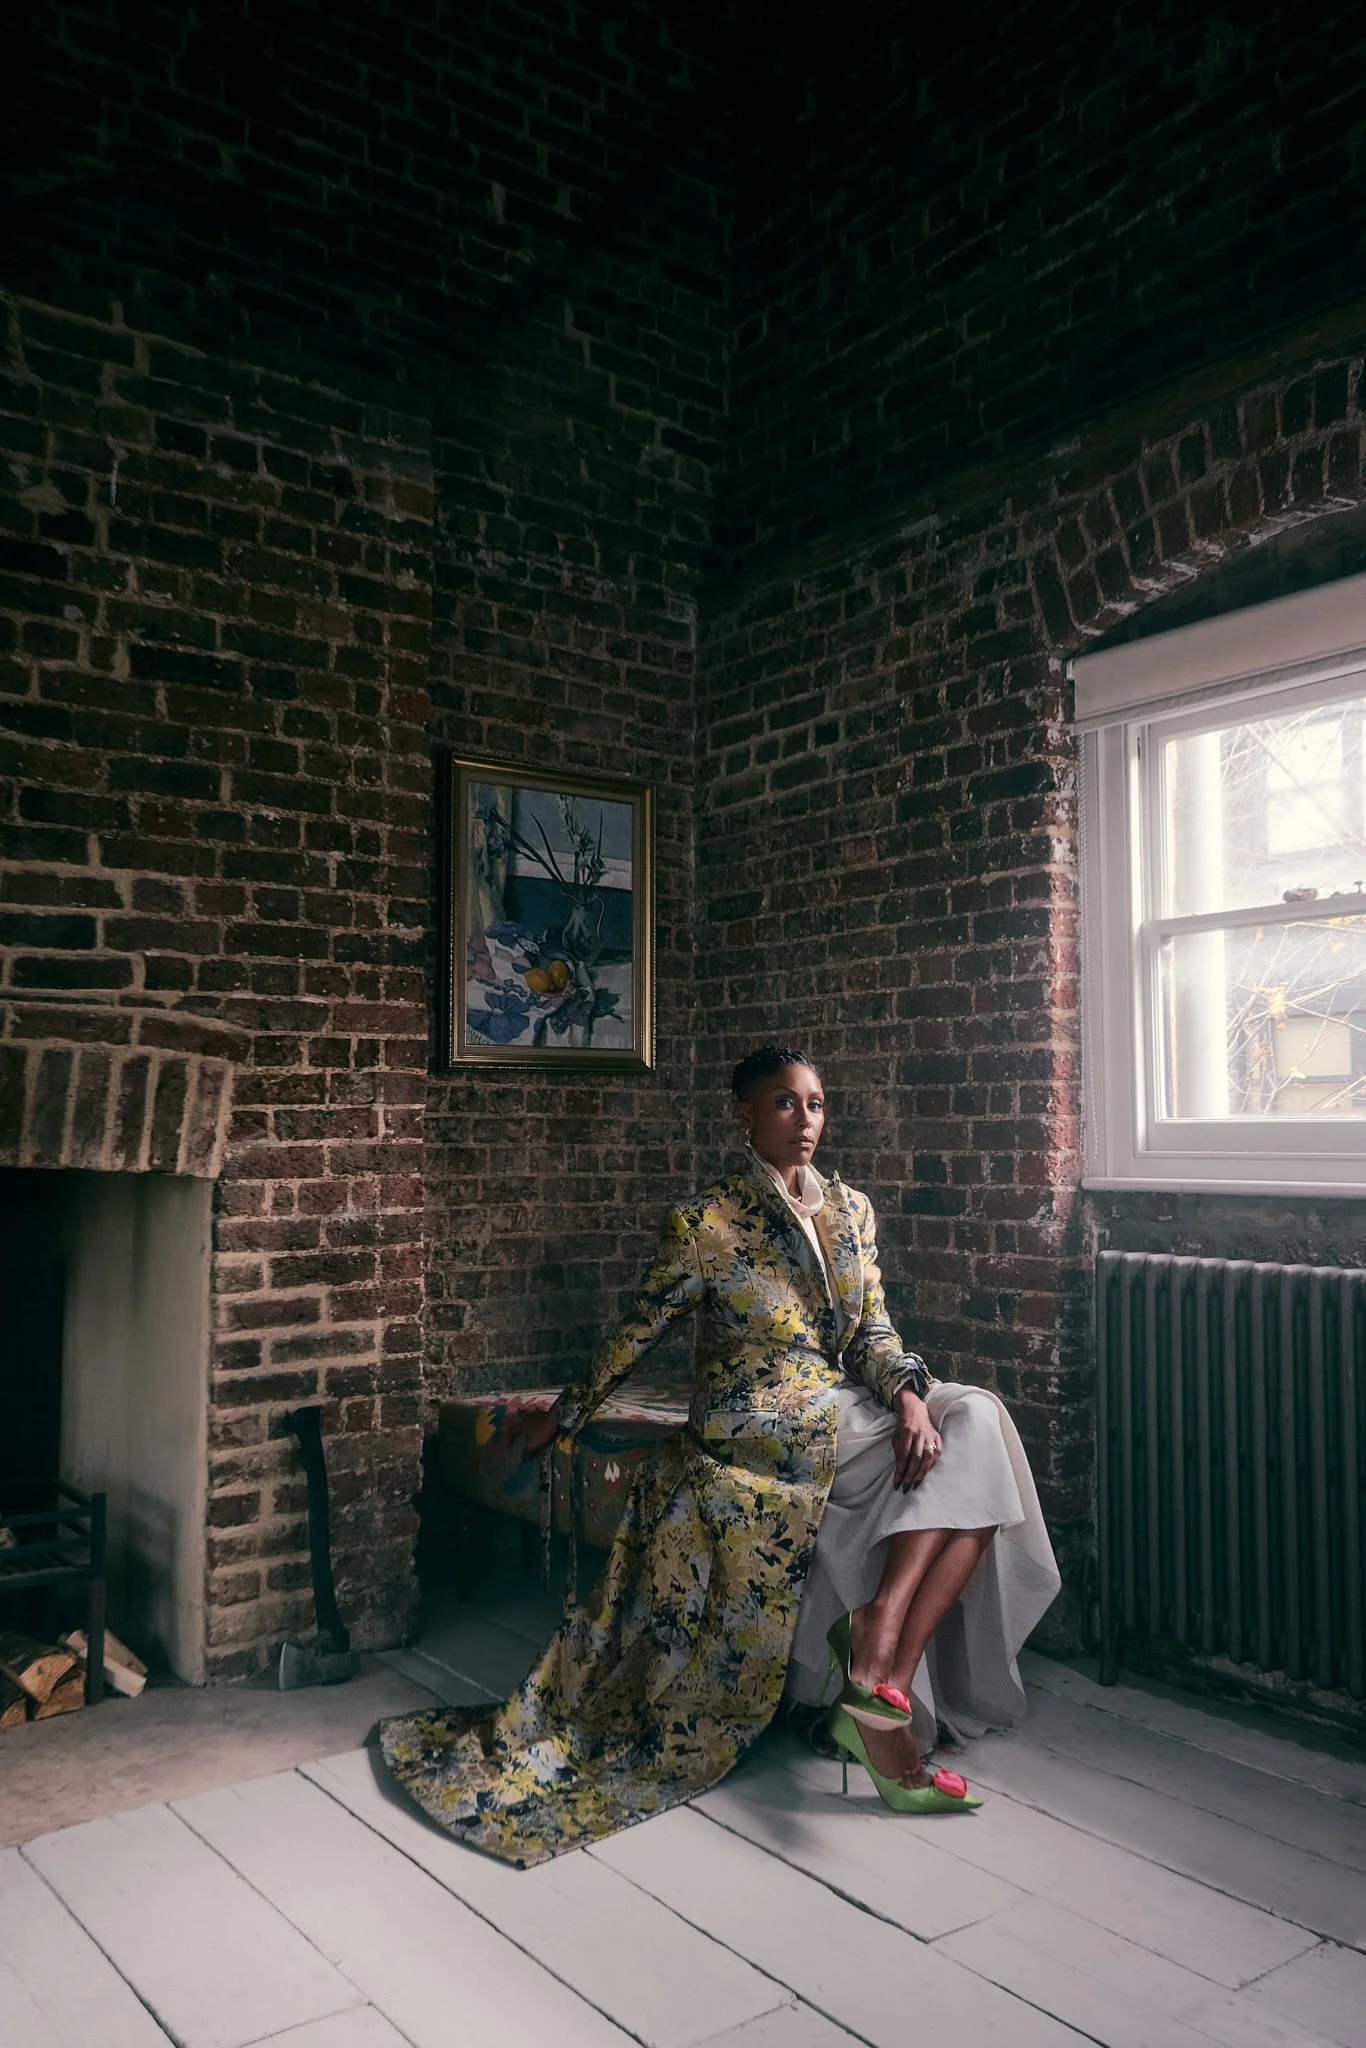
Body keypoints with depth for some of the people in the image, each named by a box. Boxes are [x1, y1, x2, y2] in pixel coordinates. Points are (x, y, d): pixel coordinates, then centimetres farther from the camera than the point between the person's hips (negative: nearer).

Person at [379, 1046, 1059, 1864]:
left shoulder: (851, 1208, 13)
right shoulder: (707, 1222, -4)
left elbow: (873, 1327, 8)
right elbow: (638, 1332, 6)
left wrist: (910, 1395, -13)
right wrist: (564, 1417, 14)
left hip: (848, 1413, 7)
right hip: (759, 1433, -7)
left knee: (971, 1429, -20)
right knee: (965, 1458, -22)